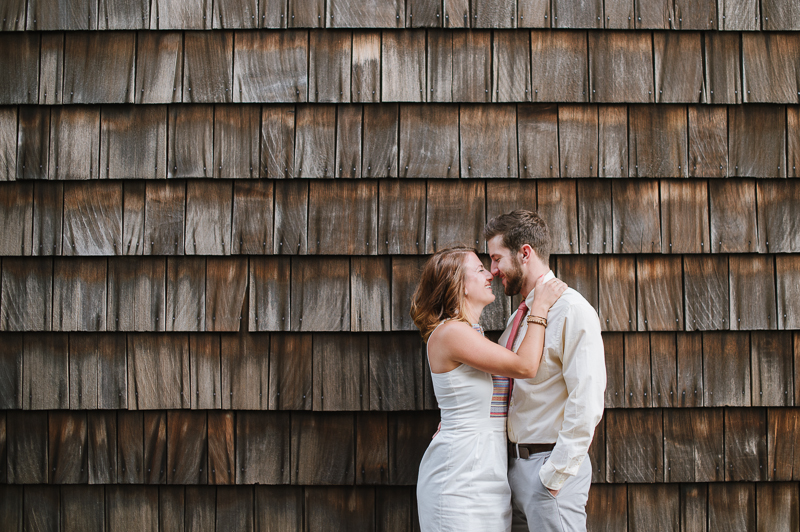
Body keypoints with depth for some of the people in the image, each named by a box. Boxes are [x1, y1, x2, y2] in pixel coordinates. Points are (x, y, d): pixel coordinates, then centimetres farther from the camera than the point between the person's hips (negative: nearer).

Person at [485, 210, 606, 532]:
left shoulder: (571, 310, -14)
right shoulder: (519, 316, 13)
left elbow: (586, 404, -20)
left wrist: (554, 475, -20)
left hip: (552, 465, -8)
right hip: (514, 463, 8)